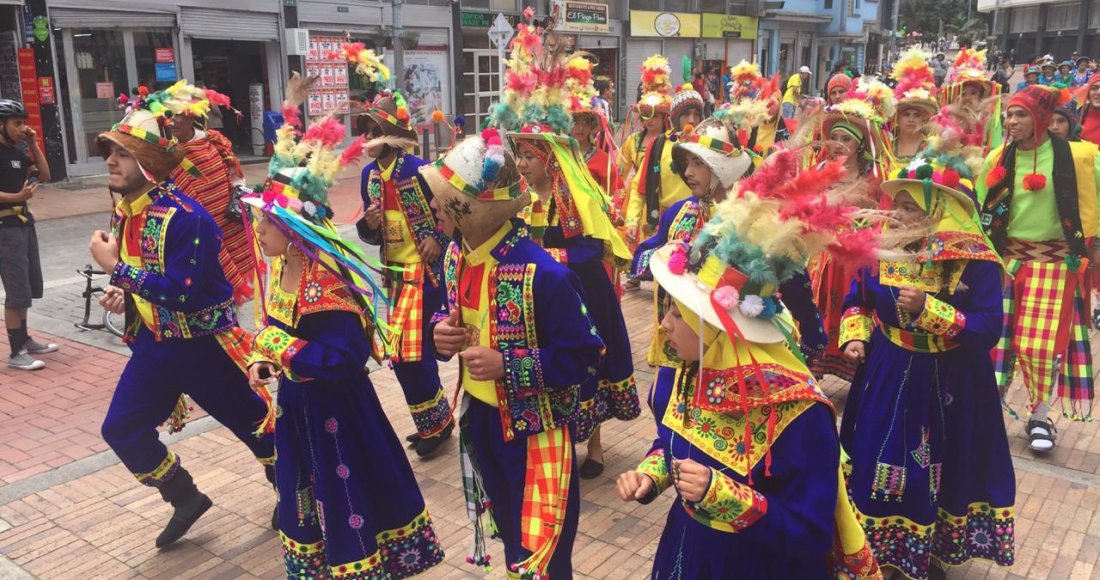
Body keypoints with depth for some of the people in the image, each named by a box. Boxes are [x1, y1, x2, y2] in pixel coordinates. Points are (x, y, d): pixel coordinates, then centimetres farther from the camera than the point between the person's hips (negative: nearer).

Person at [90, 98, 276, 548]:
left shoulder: (185, 216, -24)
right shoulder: (125, 212, 3)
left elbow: (181, 292, -29)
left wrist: (114, 267, -25)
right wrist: (120, 296, -3)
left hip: (203, 344, -8)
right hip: (155, 342, 8)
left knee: (252, 420, 7)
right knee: (122, 430, 8)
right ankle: (186, 499, 28)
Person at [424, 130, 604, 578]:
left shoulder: (542, 274, -28)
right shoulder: (456, 255, -3)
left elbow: (584, 355, -22)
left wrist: (507, 366, -28)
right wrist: (440, 330, -10)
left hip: (535, 430, -7)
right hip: (479, 419, 7)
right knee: (509, 537, 27)